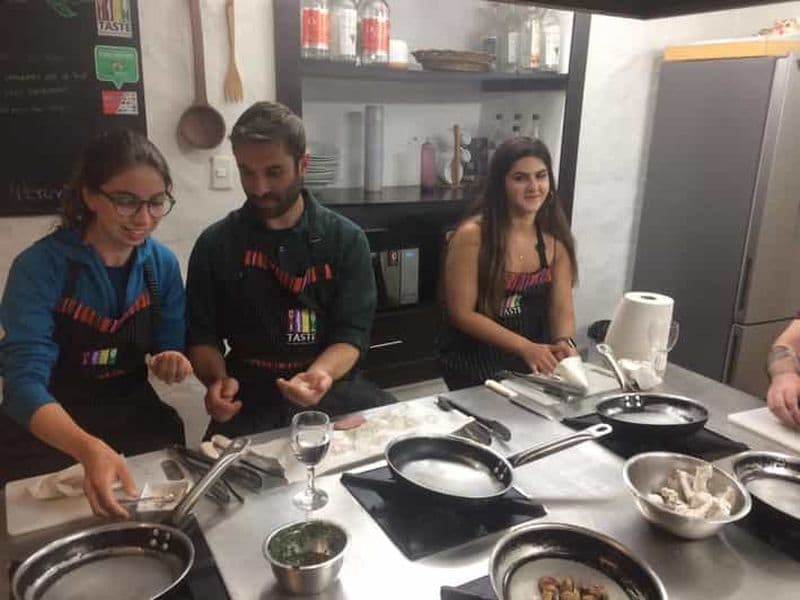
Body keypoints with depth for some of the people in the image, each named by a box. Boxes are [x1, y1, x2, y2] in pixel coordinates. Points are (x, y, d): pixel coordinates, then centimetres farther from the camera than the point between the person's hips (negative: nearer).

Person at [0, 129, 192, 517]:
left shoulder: (163, 263, -4)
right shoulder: (39, 266, -16)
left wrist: (171, 363, -20)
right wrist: (88, 448, -42)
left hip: (136, 423, 3)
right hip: (47, 437, -2)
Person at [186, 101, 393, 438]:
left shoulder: (346, 239, 0)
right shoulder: (214, 245, 2)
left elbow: (352, 332, -4)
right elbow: (202, 335, 7)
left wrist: (320, 374, -26)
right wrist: (217, 380, -15)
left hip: (333, 387, 2)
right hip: (250, 397, -1)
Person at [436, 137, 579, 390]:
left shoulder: (555, 239, -1)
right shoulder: (472, 235, -16)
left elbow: (561, 309, 0)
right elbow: (462, 313, -16)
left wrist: (565, 343, -22)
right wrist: (525, 347, -23)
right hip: (473, 361, -4)